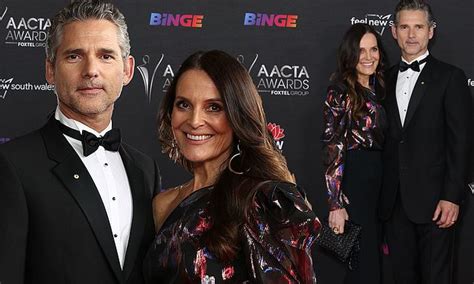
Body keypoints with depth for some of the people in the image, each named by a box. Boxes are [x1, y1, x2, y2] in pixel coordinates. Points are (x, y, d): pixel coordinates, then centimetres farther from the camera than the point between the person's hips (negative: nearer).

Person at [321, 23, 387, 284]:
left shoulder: (376, 89, 11)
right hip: (354, 181, -8)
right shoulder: (340, 93, -13)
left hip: (379, 179, 8)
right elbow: (332, 149, -17)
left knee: (375, 258, 17)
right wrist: (336, 204, -21)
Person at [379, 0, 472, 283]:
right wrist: (384, 196, 8)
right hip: (395, 202, 5)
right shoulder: (387, 79, 12)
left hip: (433, 200, -5)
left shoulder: (450, 77, -3)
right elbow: (388, 140, 12)